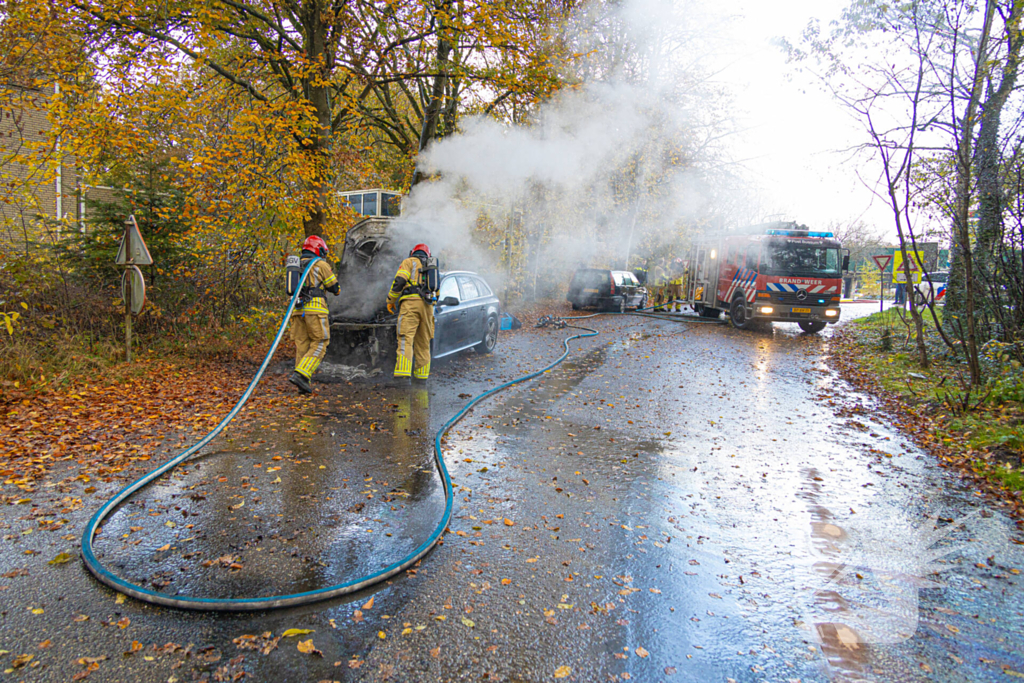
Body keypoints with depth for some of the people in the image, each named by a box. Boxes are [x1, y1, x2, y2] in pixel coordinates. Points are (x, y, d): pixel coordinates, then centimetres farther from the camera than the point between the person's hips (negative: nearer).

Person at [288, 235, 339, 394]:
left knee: (302, 345, 6)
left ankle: (303, 384, 3)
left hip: (296, 309, 6)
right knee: (319, 345, -2)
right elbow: (335, 289, 3)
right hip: (314, 309, -6)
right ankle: (300, 374, -18)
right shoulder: (321, 264, 1)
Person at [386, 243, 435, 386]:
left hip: (411, 302, -6)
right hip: (427, 306, 6)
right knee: (423, 342, 12)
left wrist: (390, 300, 4)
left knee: (406, 340, -14)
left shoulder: (409, 262, 11)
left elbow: (399, 281, -4)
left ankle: (403, 376, -25)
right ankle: (421, 374, 17)